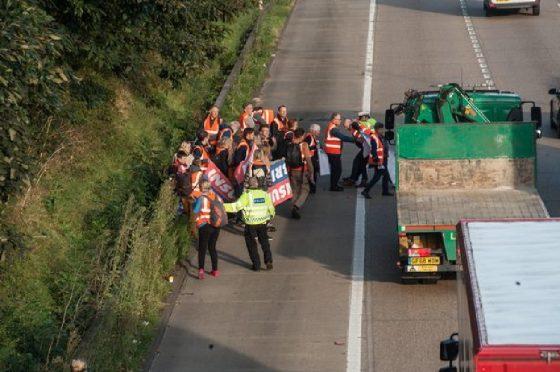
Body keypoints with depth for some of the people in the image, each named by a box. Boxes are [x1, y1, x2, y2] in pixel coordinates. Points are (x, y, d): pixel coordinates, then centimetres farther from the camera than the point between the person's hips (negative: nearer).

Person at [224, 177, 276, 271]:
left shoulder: (247, 195, -13)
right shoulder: (264, 194, 1)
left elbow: (237, 206, -23)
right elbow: (271, 208, 10)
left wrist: (222, 206, -22)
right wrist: (271, 215, 31)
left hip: (251, 224, -3)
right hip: (262, 223, 4)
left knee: (252, 244, 10)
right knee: (264, 243, 17)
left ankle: (256, 265, 9)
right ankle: (268, 261, 3)